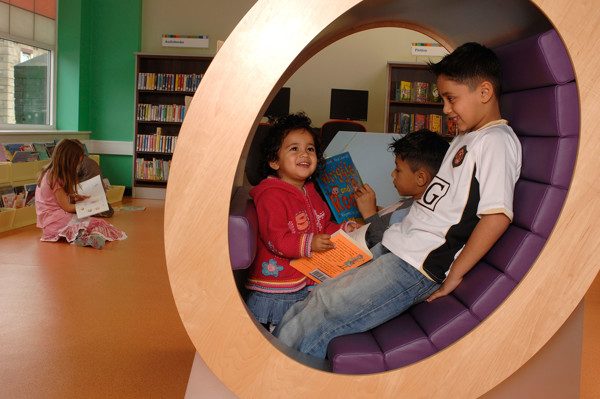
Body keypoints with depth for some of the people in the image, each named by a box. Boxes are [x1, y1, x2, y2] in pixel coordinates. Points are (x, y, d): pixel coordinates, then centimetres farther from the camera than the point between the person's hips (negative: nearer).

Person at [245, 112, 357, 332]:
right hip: (275, 284, -8)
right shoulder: (271, 195, -17)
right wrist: (309, 243, -33)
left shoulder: (310, 193, 13)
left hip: (307, 281, 8)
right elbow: (275, 239, -24)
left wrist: (345, 230, 6)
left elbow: (324, 227, 22)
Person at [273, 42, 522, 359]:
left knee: (311, 328, -14)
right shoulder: (466, 138, 21)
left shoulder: (496, 141, -10)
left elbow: (497, 216, -21)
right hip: (394, 248, 9)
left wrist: (453, 275, -16)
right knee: (303, 308, 1)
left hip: (416, 266, -9)